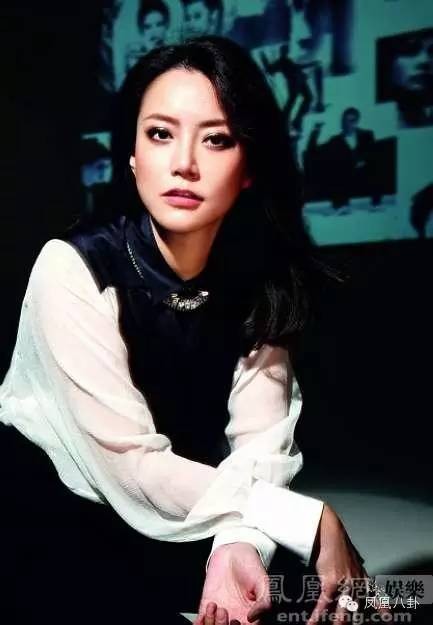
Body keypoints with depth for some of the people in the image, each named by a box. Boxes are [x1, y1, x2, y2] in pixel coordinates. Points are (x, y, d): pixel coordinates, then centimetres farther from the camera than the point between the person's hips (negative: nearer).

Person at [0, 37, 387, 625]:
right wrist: (313, 521, -24)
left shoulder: (257, 277, -8)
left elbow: (262, 438, -12)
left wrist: (240, 542, -33)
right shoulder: (74, 269, -23)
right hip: (52, 530, -4)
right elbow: (130, 466, -26)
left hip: (181, 527, 5)